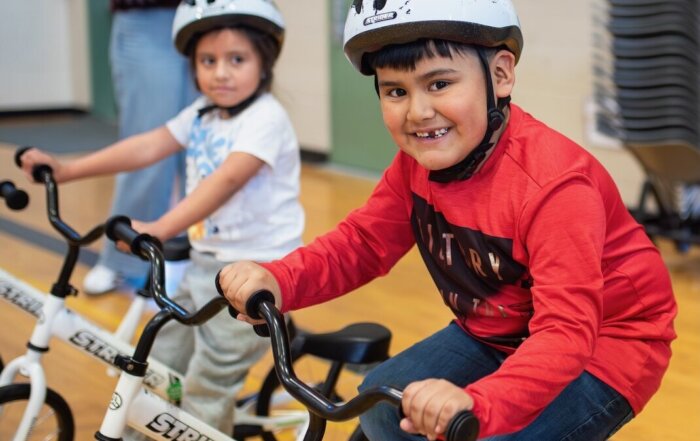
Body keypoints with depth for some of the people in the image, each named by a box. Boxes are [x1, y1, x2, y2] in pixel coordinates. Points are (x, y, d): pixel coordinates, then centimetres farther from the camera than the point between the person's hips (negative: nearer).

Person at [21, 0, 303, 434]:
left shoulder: (267, 117, -18)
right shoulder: (202, 113, 8)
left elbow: (229, 179, -31)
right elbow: (148, 146, 2)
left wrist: (160, 229, -41)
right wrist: (66, 169, -6)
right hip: (205, 262, 8)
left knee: (208, 383, -6)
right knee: (162, 366, 13)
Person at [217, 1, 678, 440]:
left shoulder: (553, 184, -32)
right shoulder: (417, 162, -8)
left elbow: (566, 328, -39)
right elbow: (361, 243, -6)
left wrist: (477, 403, -57)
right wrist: (275, 279, -27)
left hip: (598, 348, -7)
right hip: (494, 336, 7)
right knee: (381, 401, -3)